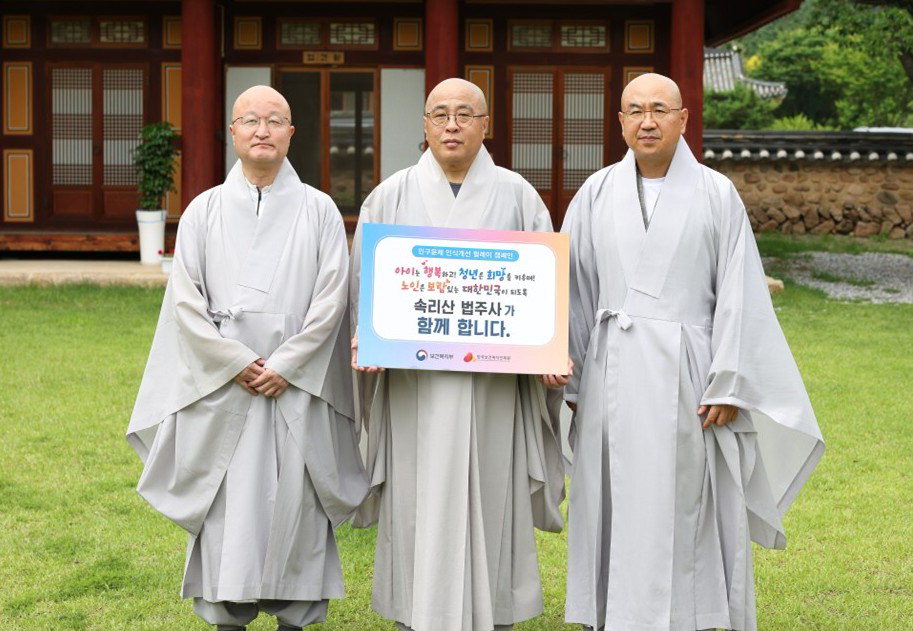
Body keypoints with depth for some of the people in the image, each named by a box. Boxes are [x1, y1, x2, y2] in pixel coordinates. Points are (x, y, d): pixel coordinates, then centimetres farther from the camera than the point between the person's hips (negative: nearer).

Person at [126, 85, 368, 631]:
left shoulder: (319, 210, 5)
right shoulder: (204, 211, 7)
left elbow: (331, 298, -2)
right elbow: (186, 300, 0)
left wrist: (285, 365, -11)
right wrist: (238, 363, -9)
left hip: (297, 386, 0)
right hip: (222, 384, 1)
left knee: (293, 501, 1)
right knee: (228, 502, 1)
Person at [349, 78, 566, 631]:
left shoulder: (518, 197, 6)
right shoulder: (392, 197, 7)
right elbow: (366, 280, 6)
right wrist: (366, 341, -10)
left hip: (493, 385, 0)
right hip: (414, 383, 0)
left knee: (490, 500, 4)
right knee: (420, 506, 2)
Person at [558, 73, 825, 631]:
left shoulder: (717, 195, 0)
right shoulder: (597, 194, 7)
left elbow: (738, 296, -2)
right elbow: (574, 291, 9)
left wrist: (727, 385, -8)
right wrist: (565, 376, 5)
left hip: (684, 375, -2)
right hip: (613, 375, 2)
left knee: (682, 513, -1)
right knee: (615, 511, 6)